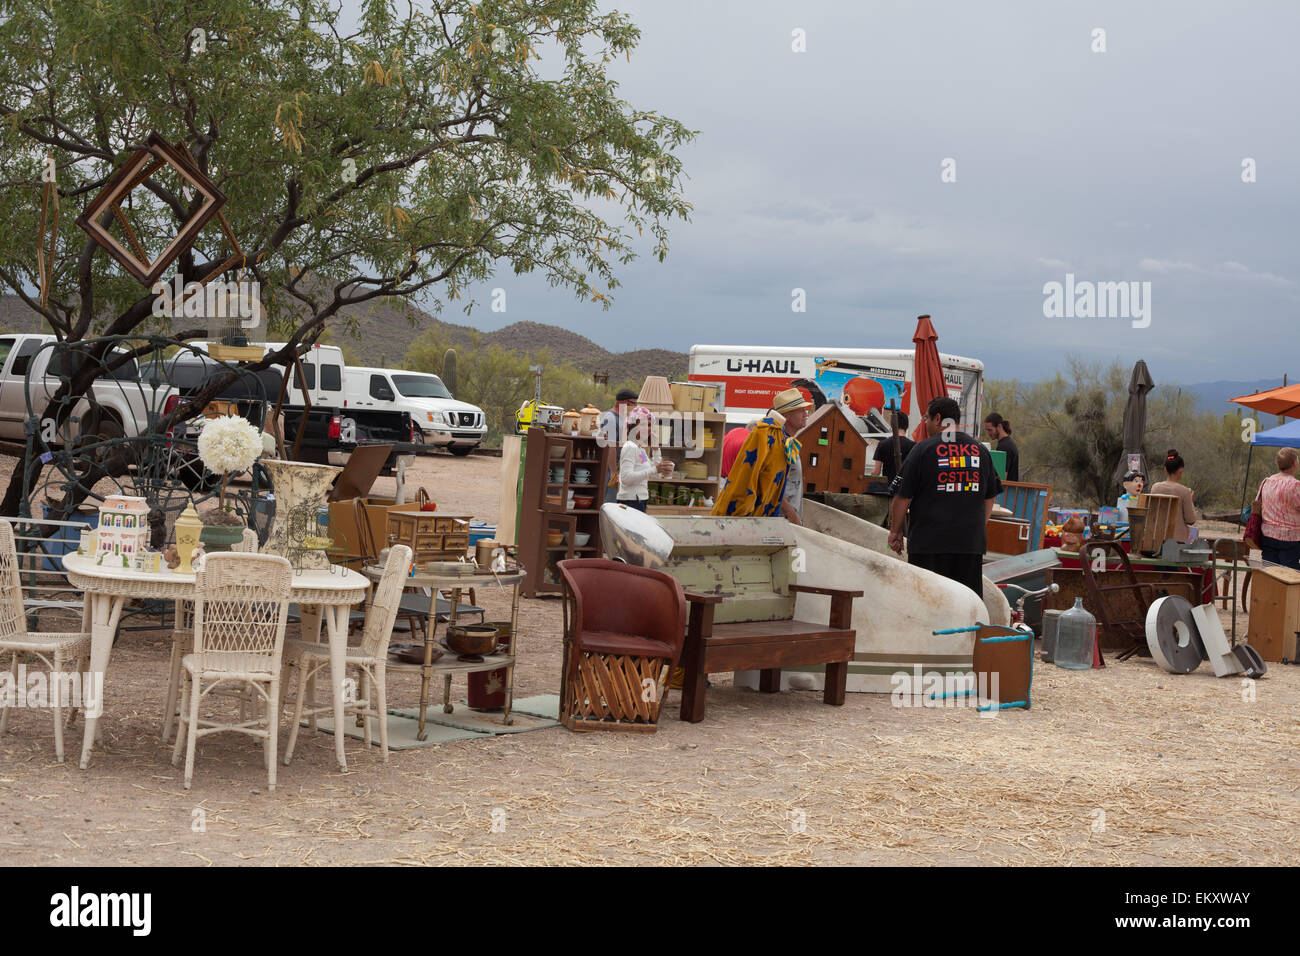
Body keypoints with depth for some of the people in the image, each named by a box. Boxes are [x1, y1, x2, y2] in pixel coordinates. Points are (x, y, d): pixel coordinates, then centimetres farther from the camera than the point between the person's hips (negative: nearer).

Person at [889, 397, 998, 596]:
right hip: (971, 543, 4)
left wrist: (895, 531, 8)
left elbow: (902, 497, -4)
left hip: (929, 541, -4)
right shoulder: (979, 450, 10)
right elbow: (989, 498, 18)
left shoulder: (924, 449, -5)